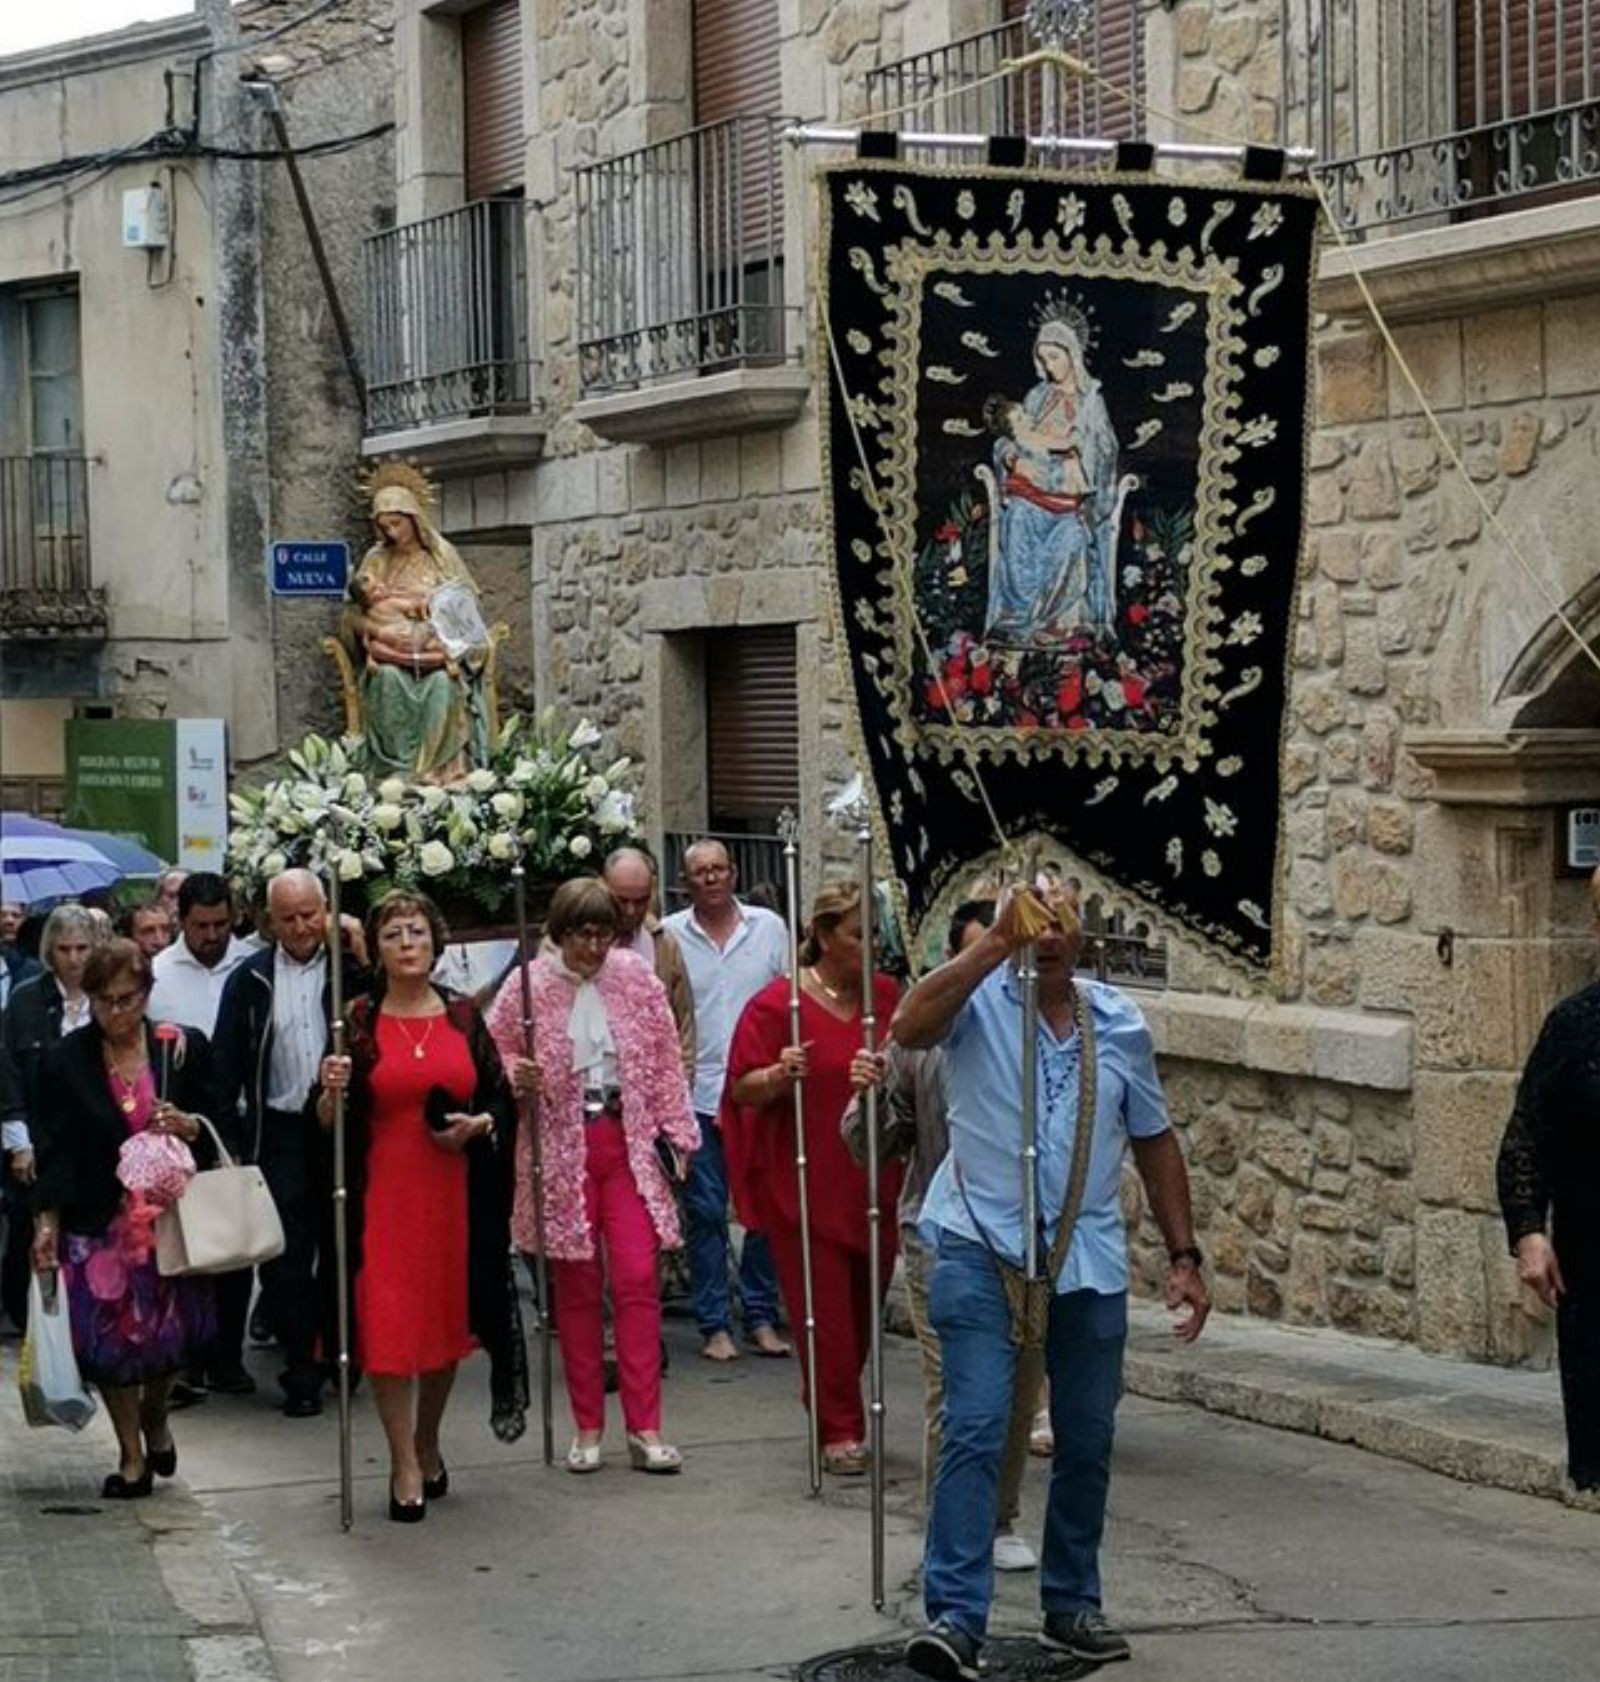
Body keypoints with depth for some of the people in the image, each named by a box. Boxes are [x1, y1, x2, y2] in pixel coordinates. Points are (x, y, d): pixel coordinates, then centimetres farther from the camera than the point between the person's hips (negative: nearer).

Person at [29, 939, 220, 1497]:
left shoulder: (185, 1048, 0)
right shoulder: (65, 1060, -2)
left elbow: (216, 1128, 7)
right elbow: (54, 1147, -1)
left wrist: (187, 1126, -15)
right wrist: (46, 1221, -5)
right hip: (100, 1221, 0)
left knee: (168, 1331, 6)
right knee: (111, 1340, 3)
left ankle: (155, 1420, 36)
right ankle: (132, 1456, 18)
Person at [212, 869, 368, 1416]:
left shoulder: (350, 969, 2)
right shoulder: (250, 979, 5)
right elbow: (227, 1064, 4)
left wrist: (360, 954, -15)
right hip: (279, 1131, 0)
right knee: (285, 1254, -1)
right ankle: (301, 1367, 5)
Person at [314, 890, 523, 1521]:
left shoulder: (464, 1017, 6)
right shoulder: (357, 1021, 0)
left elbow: (500, 1100, 9)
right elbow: (327, 1123, 0)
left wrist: (477, 1125, -10)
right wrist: (330, 1092, -21)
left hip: (453, 1190, 2)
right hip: (382, 1193, -2)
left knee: (447, 1318, 9)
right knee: (389, 1324, -5)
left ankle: (427, 1444, 30)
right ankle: (406, 1469, 3)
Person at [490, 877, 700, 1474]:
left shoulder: (636, 978, 1)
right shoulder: (526, 986, -4)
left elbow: (666, 1060, 5)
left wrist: (677, 1133, 3)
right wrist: (518, 1077, -17)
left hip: (628, 1143, 1)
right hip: (560, 1150, -1)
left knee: (637, 1280, -6)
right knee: (576, 1289, 6)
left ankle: (645, 1429, -3)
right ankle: (587, 1429, 14)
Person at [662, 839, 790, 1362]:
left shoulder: (769, 927, 5)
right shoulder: (669, 935, 1)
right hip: (698, 1095, -1)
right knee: (706, 1211, 1)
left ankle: (761, 1316, 15)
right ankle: (714, 1324, 8)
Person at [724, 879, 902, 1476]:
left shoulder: (886, 995, 7)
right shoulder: (777, 1002, -7)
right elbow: (743, 1089, -5)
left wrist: (887, 1074, -12)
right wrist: (780, 1076, -25)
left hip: (873, 1183, 5)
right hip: (804, 1187, -5)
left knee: (864, 1306, 11)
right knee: (825, 1310, -2)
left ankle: (832, 1409, 29)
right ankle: (840, 1432, 6)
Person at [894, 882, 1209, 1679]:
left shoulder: (1119, 1021, 8)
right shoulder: (979, 1000, -5)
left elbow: (1154, 1140, 15)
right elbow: (909, 1026, -28)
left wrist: (1183, 1256, 12)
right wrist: (997, 943, -29)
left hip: (1088, 1258, 5)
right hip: (983, 1248, -5)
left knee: (1088, 1441, 12)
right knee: (975, 1430, -14)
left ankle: (1071, 1606, 28)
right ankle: (955, 1618, -15)